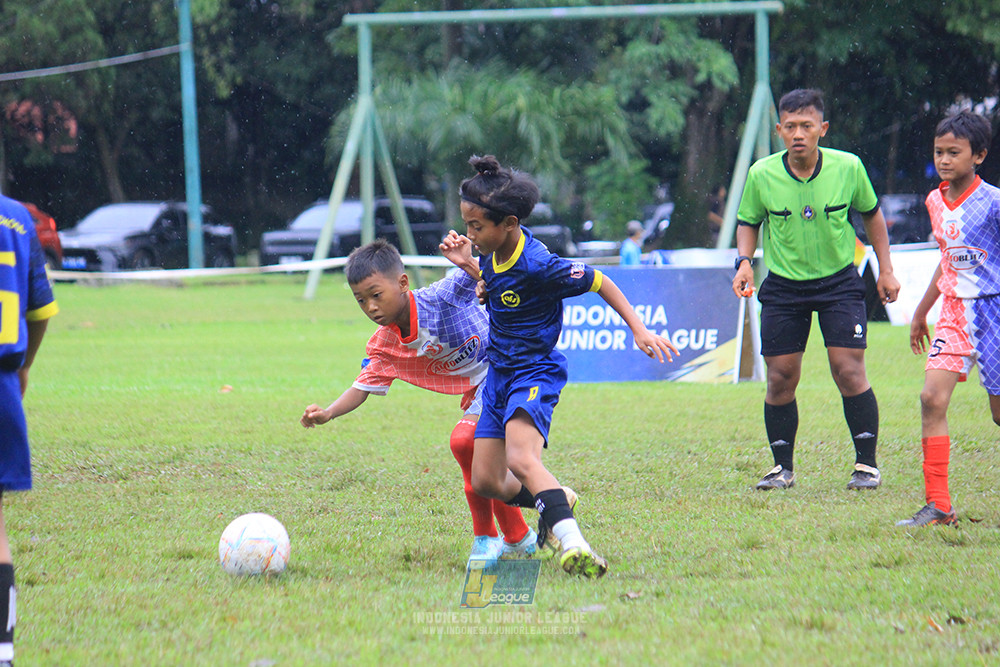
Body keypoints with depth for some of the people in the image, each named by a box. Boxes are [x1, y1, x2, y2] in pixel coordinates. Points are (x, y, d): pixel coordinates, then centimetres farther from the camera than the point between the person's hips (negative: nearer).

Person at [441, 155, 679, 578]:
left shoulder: (538, 266, -23)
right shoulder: (494, 252, 0)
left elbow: (598, 283, -11)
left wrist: (639, 330, -11)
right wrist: (467, 265, 7)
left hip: (535, 372, -9)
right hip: (499, 373, 9)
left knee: (520, 459, -34)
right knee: (485, 483, 7)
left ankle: (571, 541, -48)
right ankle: (554, 502, 32)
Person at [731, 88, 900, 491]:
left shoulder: (848, 168, -11)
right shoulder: (762, 175, -11)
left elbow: (871, 214, 7)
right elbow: (748, 223, 6)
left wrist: (886, 270, 7)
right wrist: (744, 262, -12)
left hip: (839, 281, -1)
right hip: (783, 287, 1)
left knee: (849, 370, -10)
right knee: (781, 378, 0)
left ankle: (866, 465, 2)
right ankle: (783, 468, 16)